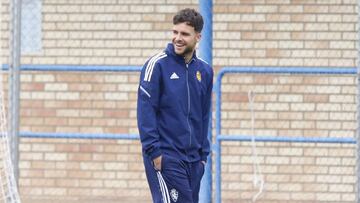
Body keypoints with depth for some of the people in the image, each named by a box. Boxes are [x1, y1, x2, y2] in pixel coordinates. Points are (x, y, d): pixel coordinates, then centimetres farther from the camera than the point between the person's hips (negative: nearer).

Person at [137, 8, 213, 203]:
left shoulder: (204, 71, 11)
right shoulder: (157, 64, -6)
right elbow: (145, 111, -10)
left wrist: (203, 154, 13)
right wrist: (153, 151, -14)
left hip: (194, 159, 6)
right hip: (165, 158, -6)